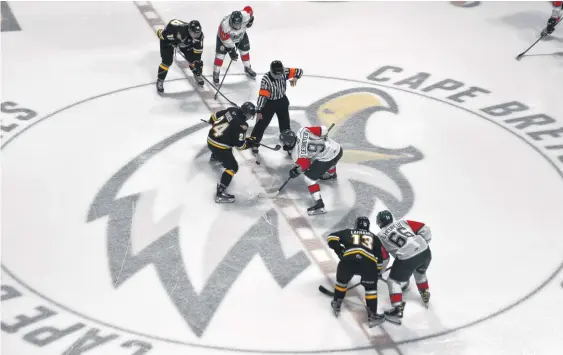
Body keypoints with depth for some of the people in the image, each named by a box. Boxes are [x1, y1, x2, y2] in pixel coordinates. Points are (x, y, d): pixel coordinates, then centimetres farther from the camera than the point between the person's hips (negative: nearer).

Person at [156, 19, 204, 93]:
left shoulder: (199, 35, -27)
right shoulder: (180, 29, -47)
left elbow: (198, 50, -16)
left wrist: (198, 62, -15)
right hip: (168, 39, -5)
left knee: (192, 59, 1)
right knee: (167, 61, -14)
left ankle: (197, 75, 31)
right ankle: (160, 81, 6)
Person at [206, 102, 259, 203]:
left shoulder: (232, 110, -4)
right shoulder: (241, 125, -24)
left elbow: (215, 116, 11)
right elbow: (240, 145, -18)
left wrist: (213, 122, 32)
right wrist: (250, 142, -1)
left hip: (210, 138, 8)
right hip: (219, 146, -8)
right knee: (232, 167, -3)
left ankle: (214, 157, 76)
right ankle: (220, 193, -9)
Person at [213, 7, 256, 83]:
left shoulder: (245, 16, -39)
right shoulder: (224, 25, -45)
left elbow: (249, 9, -14)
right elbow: (226, 41, -33)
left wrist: (251, 19, -4)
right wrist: (231, 51, -29)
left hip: (241, 34, 4)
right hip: (225, 36, -4)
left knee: (245, 50, 12)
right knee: (220, 54, -6)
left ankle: (247, 68, 37)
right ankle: (216, 73, 13)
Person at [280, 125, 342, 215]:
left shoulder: (296, 154, -12)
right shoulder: (302, 130, -2)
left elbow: (305, 166, 1)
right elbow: (323, 130, -3)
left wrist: (296, 172, 19)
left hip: (328, 158, -8)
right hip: (337, 148, 8)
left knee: (310, 178, 4)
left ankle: (319, 205, 1)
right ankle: (332, 174, 75)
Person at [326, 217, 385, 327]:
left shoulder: (348, 232, 33)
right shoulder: (374, 237, 35)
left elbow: (332, 238, 20)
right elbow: (379, 256, 34)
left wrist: (339, 251, 29)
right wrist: (378, 271, 46)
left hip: (348, 259, 0)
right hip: (369, 261, 0)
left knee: (342, 280, 28)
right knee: (371, 288, 17)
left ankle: (336, 304, 39)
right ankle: (372, 315, 16)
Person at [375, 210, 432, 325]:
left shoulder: (381, 236, 9)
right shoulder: (403, 223, 19)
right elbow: (425, 229, 13)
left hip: (407, 258, -5)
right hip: (425, 252, 5)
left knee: (393, 281, 13)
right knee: (420, 272, 38)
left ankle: (398, 311, 7)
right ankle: (425, 295, 53)